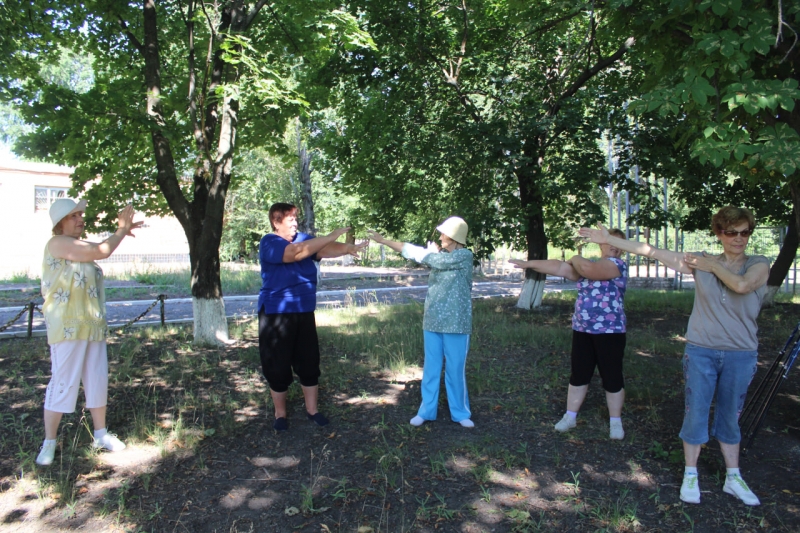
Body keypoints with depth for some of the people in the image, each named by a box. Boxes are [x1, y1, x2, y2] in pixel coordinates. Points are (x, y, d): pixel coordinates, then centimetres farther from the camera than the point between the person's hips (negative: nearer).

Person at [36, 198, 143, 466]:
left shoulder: (82, 245, 17)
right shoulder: (56, 243, -10)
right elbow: (100, 251, -16)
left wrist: (122, 231, -6)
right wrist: (120, 231, -4)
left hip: (93, 326, 8)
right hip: (67, 327, -8)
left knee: (98, 381, 12)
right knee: (63, 384, -2)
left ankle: (100, 434, 24)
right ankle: (49, 442, 12)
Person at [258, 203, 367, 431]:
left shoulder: (303, 238, 6)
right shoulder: (269, 243, -12)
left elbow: (325, 250, -9)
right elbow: (296, 252, -28)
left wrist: (349, 248, -28)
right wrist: (330, 236, -30)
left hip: (304, 311, 5)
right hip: (276, 313, -5)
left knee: (309, 362, 10)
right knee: (278, 366, 4)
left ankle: (312, 409, 25)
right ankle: (280, 413, 22)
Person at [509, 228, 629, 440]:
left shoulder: (618, 264, -9)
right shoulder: (586, 264, 12)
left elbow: (589, 269, -25)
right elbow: (559, 267, 10)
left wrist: (576, 259, -4)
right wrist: (528, 264, 6)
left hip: (609, 332, -5)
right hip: (582, 329, 6)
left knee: (612, 377, 5)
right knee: (578, 375, 11)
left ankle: (615, 422, 20)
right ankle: (570, 417, 22)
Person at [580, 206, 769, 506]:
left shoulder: (759, 265, -1)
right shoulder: (701, 261, 1)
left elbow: (742, 285, -24)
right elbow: (653, 252, -3)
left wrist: (713, 266, -9)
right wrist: (608, 240, -5)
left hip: (741, 355, 0)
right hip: (701, 350, 0)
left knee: (730, 417, 12)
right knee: (696, 412, 4)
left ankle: (733, 478, 27)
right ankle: (690, 476, 18)